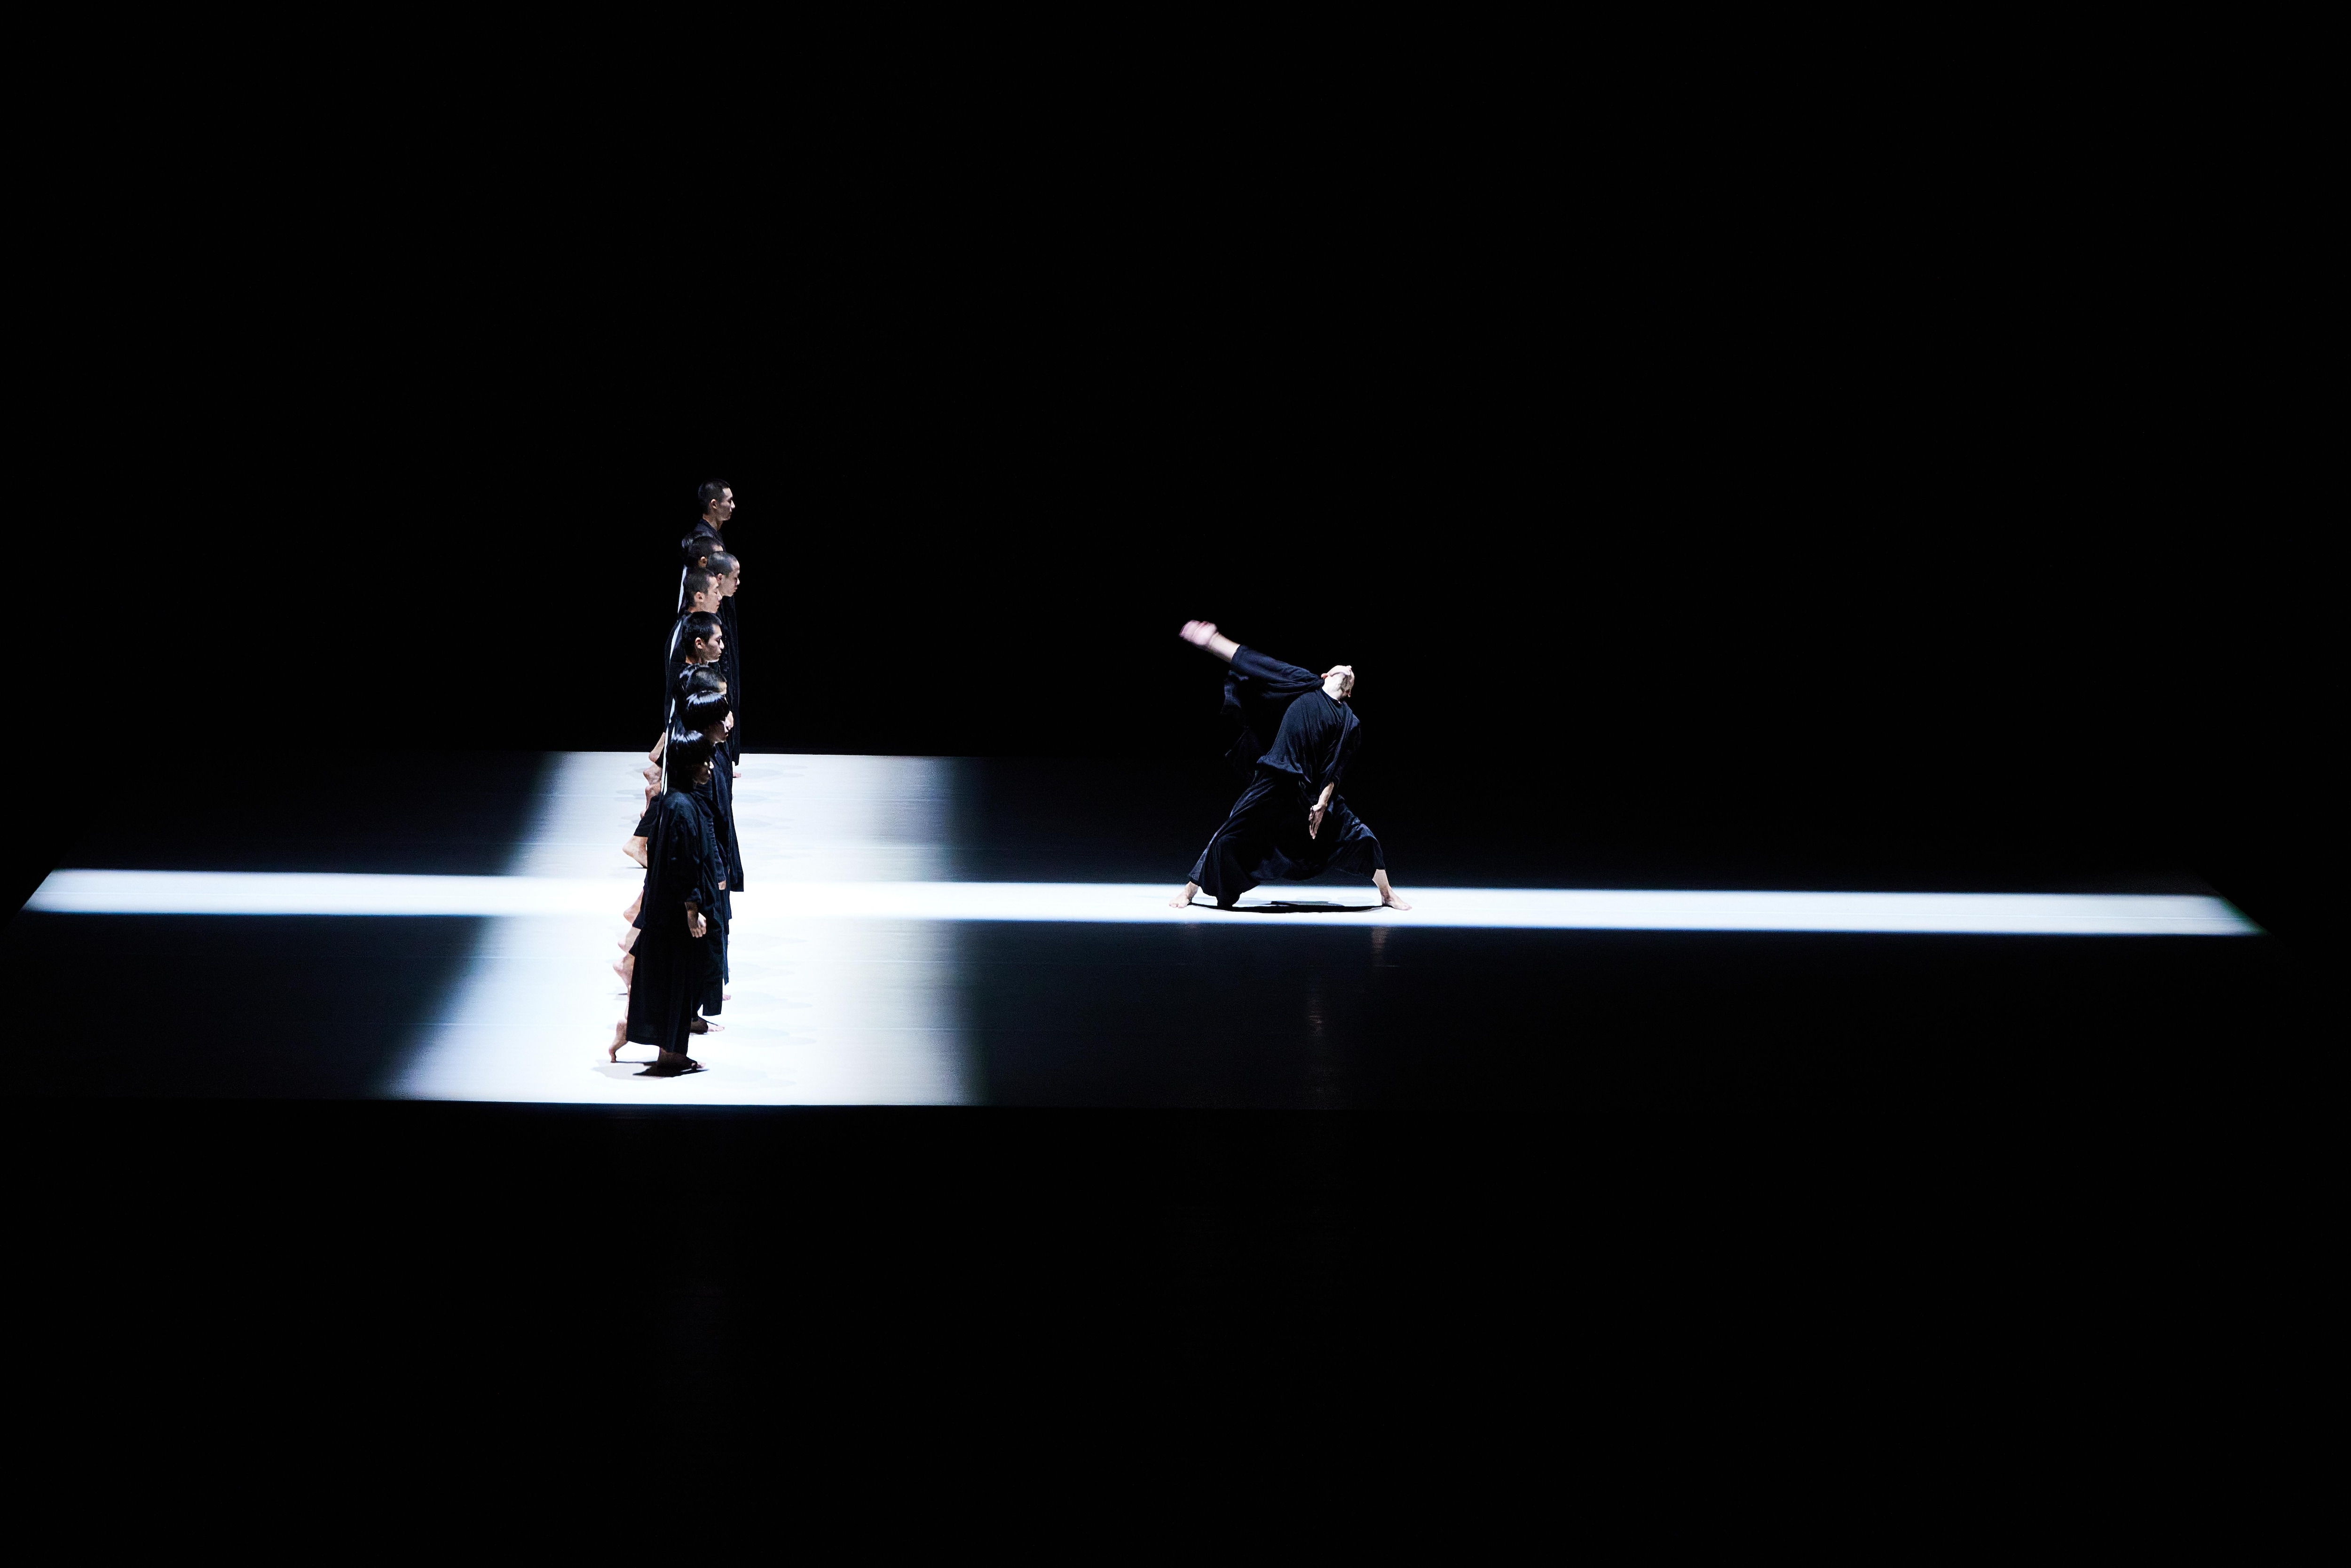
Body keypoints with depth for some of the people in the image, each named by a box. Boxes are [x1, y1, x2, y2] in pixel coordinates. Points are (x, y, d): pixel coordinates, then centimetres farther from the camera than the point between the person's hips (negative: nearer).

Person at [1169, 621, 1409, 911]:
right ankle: (1190, 891, 11)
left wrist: (1323, 803, -12)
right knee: (1229, 838, -5)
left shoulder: (1350, 723, 7)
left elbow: (1336, 768, 2)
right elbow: (1254, 663, 2)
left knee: (1361, 838, 0)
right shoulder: (1307, 685, 4)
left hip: (1315, 791, 2)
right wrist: (1212, 640, -2)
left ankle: (1387, 894, 21)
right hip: (1274, 784, -2)